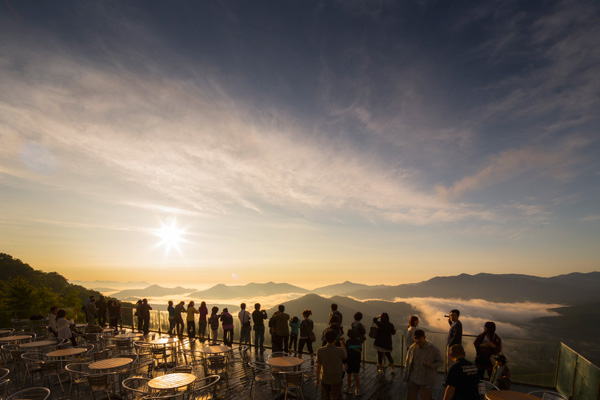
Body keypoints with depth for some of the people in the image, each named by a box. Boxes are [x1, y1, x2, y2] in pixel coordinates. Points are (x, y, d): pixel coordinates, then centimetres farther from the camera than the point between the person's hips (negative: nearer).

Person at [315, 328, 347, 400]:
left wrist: (317, 379, 3)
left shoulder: (320, 350, -18)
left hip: (324, 379, 2)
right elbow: (345, 356, 3)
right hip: (336, 379, -1)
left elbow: (318, 366, -10)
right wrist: (342, 343, 12)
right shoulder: (340, 351, -21)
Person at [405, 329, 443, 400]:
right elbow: (408, 362, 7)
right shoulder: (412, 348, -5)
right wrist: (406, 376, 8)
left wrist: (431, 365, -23)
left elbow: (441, 362, -5)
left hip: (426, 381, -3)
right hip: (412, 379, 3)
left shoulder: (433, 349, -16)